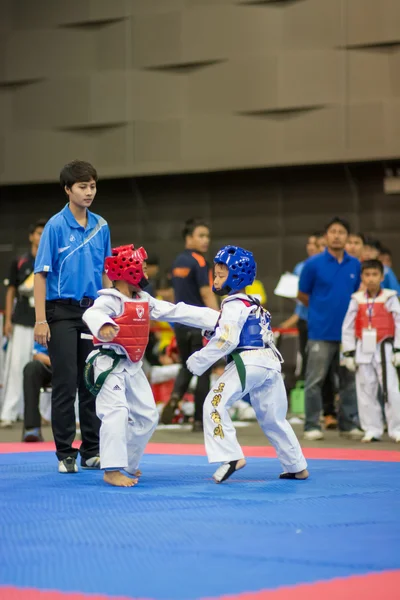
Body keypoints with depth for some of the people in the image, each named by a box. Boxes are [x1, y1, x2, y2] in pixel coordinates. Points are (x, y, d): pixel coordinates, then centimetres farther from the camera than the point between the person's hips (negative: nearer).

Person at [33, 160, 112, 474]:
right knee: (66, 383, -2)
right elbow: (41, 274, -8)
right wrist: (41, 319, -13)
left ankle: (92, 451, 16)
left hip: (93, 310, 4)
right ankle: (65, 454, 6)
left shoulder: (101, 226, 6)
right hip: (62, 312, -4)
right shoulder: (56, 226, -7)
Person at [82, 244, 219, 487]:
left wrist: (216, 318, 9)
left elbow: (178, 312, 11)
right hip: (110, 364, -9)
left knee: (147, 416, 14)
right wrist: (103, 325, -63)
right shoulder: (111, 300, -17)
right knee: (117, 412, -22)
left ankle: (128, 464, 28)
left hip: (133, 366, 9)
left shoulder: (145, 301, 8)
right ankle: (112, 470, -21)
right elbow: (92, 313, -38)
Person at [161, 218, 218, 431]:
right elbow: (207, 295, -18)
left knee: (186, 366, 19)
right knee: (202, 372, 2)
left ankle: (175, 396, -8)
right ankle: (199, 420, 4)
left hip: (180, 323, 7)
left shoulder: (178, 262, 11)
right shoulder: (199, 262, -12)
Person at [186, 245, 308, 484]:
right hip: (270, 362, 10)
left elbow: (226, 341, -17)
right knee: (273, 417, 19)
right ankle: (297, 467, 25)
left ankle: (231, 456, -21)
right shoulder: (255, 304, 22)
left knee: (216, 403, -11)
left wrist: (198, 361, -10)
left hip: (248, 363, -9)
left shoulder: (234, 305, -7)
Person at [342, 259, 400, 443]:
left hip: (384, 349, -2)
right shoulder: (357, 300, 2)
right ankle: (372, 430, 16)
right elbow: (347, 327, 4)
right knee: (366, 391, 6)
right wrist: (348, 353, 1)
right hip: (363, 350, 2)